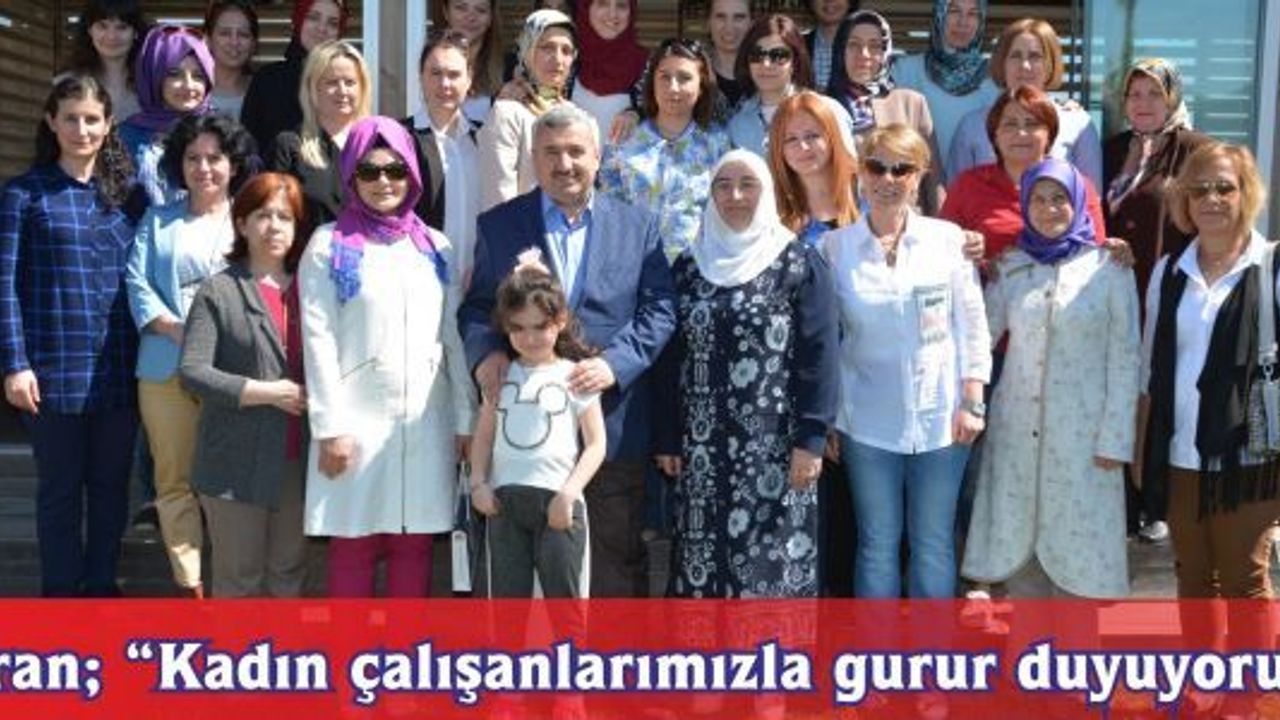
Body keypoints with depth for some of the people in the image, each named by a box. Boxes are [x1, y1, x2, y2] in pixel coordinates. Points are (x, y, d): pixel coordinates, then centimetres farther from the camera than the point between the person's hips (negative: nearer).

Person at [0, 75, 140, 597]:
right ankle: (60, 591, 19)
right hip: (55, 369, -3)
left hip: (119, 369, 3)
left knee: (111, 483, 11)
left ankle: (101, 585, 24)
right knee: (60, 486, 7)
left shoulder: (125, 191, 10)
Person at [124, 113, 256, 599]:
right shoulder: (158, 222, 18)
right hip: (168, 368, 2)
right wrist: (176, 329, -11)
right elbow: (137, 282, 6)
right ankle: (189, 583, 10)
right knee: (175, 479, 3)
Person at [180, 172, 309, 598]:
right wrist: (266, 392, -14)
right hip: (238, 461, -4)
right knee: (239, 577, 6)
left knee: (288, 572, 14)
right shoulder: (219, 292, -3)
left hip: (297, 459, 4)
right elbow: (192, 371, -11)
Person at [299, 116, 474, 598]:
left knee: (415, 543, 6)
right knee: (353, 545, 1)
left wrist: (465, 420, 5)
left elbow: (454, 338, 10)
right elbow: (319, 340, -4)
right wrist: (330, 426, -10)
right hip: (357, 422, -3)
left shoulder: (435, 247, 12)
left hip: (426, 421, 3)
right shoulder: (330, 246, 2)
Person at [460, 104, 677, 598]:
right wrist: (485, 351, -14)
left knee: (617, 559, 7)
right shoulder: (497, 226, 9)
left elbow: (658, 310, 2)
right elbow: (475, 306, 7)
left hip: (612, 424, 0)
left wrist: (614, 363, -14)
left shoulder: (638, 225, 8)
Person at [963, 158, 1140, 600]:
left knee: (1077, 543, 2)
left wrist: (1115, 439, -6)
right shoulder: (1010, 267, 9)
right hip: (1018, 428, 3)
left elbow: (1124, 360, -3)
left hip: (1081, 431, -3)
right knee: (1017, 539, 8)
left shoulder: (1109, 268, -1)